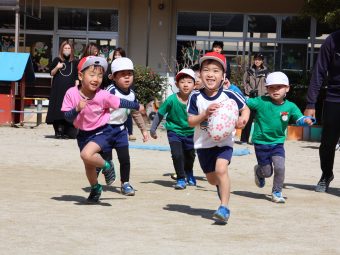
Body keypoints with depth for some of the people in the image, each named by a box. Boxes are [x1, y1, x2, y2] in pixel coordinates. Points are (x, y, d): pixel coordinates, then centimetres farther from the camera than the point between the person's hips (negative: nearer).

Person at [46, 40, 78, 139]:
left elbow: (76, 77, 10)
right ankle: (58, 131, -1)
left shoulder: (74, 62, 10)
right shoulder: (57, 60, 7)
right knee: (58, 108, -4)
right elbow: (51, 73, 7)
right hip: (58, 89, -1)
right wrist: (57, 67, -11)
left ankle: (66, 132, 0)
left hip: (70, 89, 1)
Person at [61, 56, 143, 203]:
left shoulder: (103, 96, -20)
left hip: (102, 132, -4)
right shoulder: (72, 94, -16)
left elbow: (120, 103, -5)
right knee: (88, 165, 18)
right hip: (84, 134, 4)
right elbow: (67, 117, -12)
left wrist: (137, 106, 7)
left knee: (86, 154, -30)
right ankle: (95, 188, 47)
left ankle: (107, 166, 0)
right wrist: (77, 109, -32)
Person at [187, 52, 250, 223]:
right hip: (203, 144, 3)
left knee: (221, 169, -26)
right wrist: (205, 114, -25)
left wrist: (243, 119, -16)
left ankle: (224, 208, -21)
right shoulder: (196, 97, -8)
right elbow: (190, 122, -8)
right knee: (211, 179, 16)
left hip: (224, 142, -3)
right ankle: (223, 187, 52)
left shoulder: (229, 95, -10)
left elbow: (245, 109, 5)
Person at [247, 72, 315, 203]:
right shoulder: (261, 102, -13)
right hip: (261, 143, -1)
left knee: (280, 167, -15)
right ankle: (258, 171, 46)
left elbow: (299, 119, -11)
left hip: (277, 143, 2)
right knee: (267, 172, 8)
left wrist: (307, 120, -34)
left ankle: (277, 192, 9)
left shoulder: (290, 106, -6)